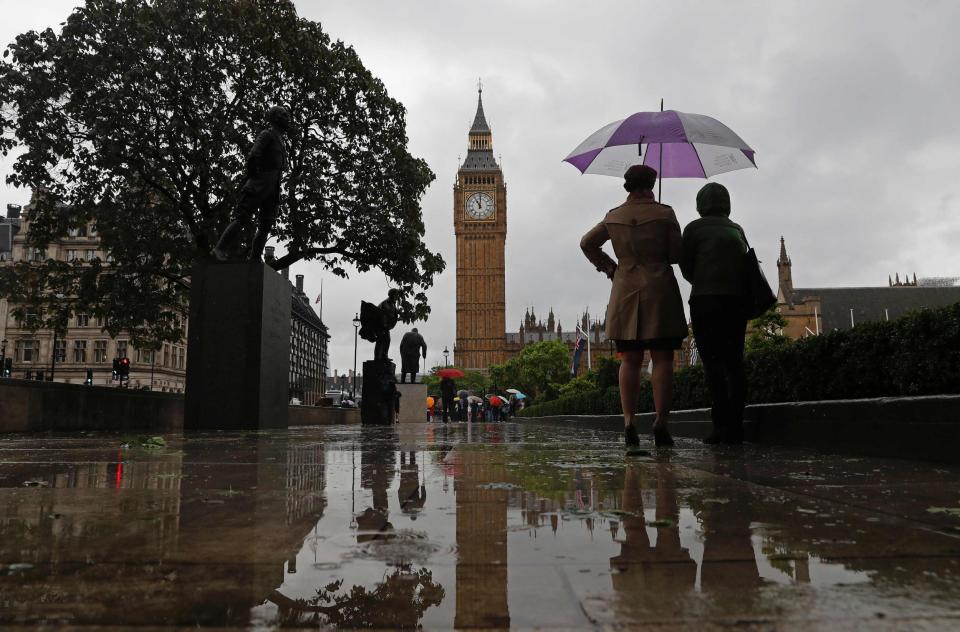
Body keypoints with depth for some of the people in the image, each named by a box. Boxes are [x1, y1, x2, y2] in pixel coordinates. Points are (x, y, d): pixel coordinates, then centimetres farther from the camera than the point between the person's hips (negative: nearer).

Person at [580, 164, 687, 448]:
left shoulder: (614, 217, 9)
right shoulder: (664, 214, -3)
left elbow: (587, 243, 19)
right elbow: (677, 255, -1)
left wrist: (609, 267, 18)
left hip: (625, 291, 4)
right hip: (660, 289, -3)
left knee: (630, 360, 7)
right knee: (662, 359, 0)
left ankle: (628, 421, 1)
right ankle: (661, 423, -3)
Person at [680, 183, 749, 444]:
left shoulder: (695, 228, 5)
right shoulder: (737, 230, 18)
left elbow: (686, 268, 5)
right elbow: (746, 265, 13)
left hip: (706, 299, -5)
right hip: (737, 300, 5)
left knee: (712, 363, -7)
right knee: (734, 362, 5)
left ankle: (722, 424, -13)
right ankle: (736, 427, 4)